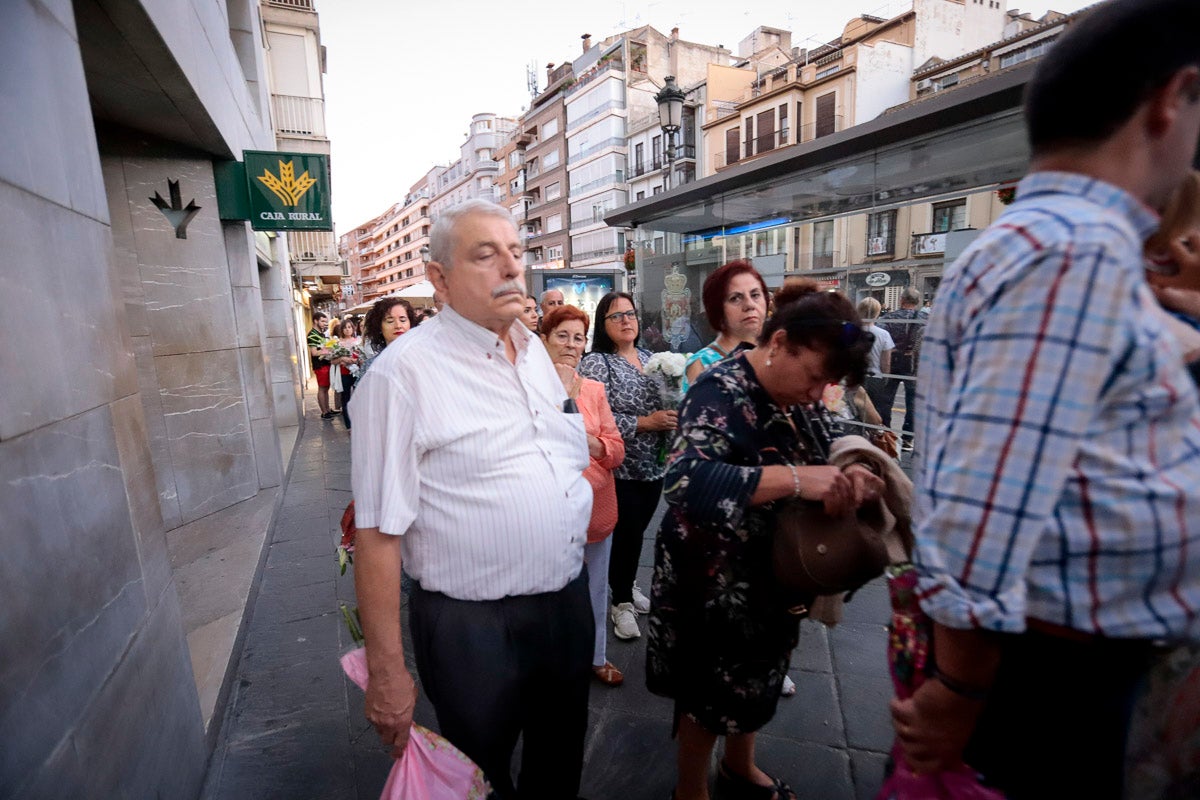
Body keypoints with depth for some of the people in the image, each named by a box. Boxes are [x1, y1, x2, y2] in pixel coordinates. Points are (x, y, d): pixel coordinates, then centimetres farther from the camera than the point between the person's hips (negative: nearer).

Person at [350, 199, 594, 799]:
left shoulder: (535, 350, 4)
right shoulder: (404, 372, -18)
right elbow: (378, 531, -18)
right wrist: (386, 672, -14)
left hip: (568, 602, 6)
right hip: (474, 628, -6)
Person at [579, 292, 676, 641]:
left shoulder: (649, 358, 9)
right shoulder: (595, 363, -11)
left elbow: (663, 404, 19)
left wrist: (674, 416, -3)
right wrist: (645, 422, -22)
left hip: (653, 464, 6)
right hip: (620, 467, -6)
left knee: (636, 531, 18)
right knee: (627, 533, 2)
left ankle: (624, 585, 40)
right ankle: (622, 602, 24)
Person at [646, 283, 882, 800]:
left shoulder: (794, 396, -1)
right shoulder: (721, 393, -26)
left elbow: (825, 453, 6)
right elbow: (686, 482, -40)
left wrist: (852, 477, -18)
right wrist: (795, 480, -43)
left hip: (768, 576, 8)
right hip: (713, 581, -8)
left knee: (753, 682, 27)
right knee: (709, 695, 14)